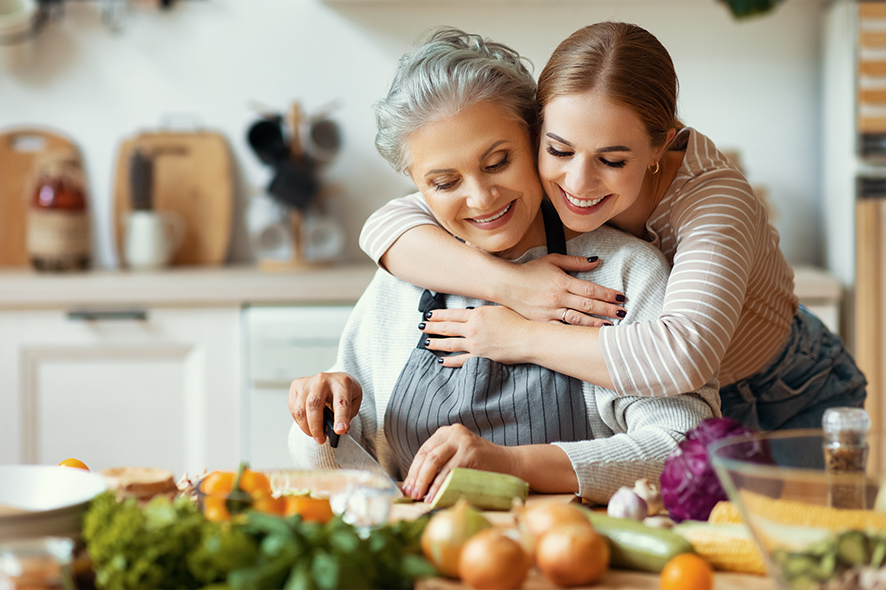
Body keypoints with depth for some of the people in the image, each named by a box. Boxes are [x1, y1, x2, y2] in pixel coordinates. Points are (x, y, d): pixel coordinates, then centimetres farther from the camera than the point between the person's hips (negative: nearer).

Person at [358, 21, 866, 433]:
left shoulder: (713, 199, -35)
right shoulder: (542, 183, -21)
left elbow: (682, 355, -52)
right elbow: (387, 225, -24)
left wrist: (522, 339, -43)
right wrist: (510, 284, -40)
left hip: (795, 401, -3)